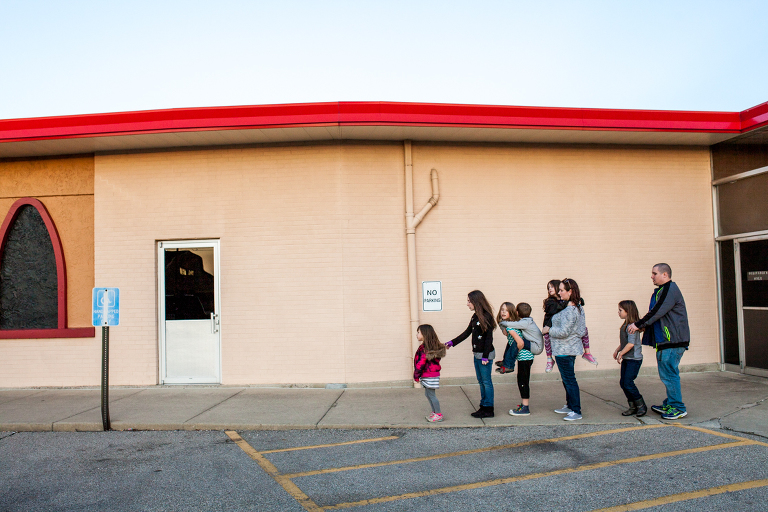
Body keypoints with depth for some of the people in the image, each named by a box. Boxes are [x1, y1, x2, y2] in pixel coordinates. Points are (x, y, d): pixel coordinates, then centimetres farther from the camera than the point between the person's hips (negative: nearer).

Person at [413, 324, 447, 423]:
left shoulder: (424, 348, -21)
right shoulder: (432, 347, 9)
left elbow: (420, 364, -20)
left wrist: (416, 376, -11)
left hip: (429, 376, -10)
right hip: (432, 373, 10)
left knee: (431, 395, -1)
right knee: (428, 394, 18)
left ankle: (438, 415, 8)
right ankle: (435, 412, 26)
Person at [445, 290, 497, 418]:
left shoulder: (486, 316, -15)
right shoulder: (475, 317, 11)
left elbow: (489, 337, -16)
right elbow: (467, 333, 18)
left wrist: (485, 356, -18)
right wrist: (452, 343, 16)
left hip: (486, 354, -9)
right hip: (477, 354, 9)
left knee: (486, 381, -1)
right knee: (481, 381, 12)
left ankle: (489, 409, 7)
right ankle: (483, 406, 20)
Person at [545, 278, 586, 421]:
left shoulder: (570, 311, -22)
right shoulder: (578, 308, 10)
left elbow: (563, 331, -26)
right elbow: (582, 330, 17)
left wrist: (549, 330, -11)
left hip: (565, 350, -11)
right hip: (570, 348, 11)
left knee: (569, 379, -4)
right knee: (568, 379, 20)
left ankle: (576, 411, 2)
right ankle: (570, 406, 31)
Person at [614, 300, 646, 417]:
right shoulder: (625, 325, 11)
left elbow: (631, 343, -22)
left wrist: (620, 354, -15)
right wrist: (617, 350, 10)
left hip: (634, 359, -9)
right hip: (626, 359, 9)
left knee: (628, 383, -9)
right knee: (623, 383, 8)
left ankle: (641, 406, 8)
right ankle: (633, 406, 17)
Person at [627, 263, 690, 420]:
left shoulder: (670, 290, -14)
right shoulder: (662, 291, 18)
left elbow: (657, 312, -19)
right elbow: (655, 313, 21)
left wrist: (638, 324, -14)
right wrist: (641, 325, 10)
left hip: (673, 342, -10)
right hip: (666, 341, 10)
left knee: (669, 374, -6)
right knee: (667, 374, 15)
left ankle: (678, 408, 2)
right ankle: (670, 405, 23)